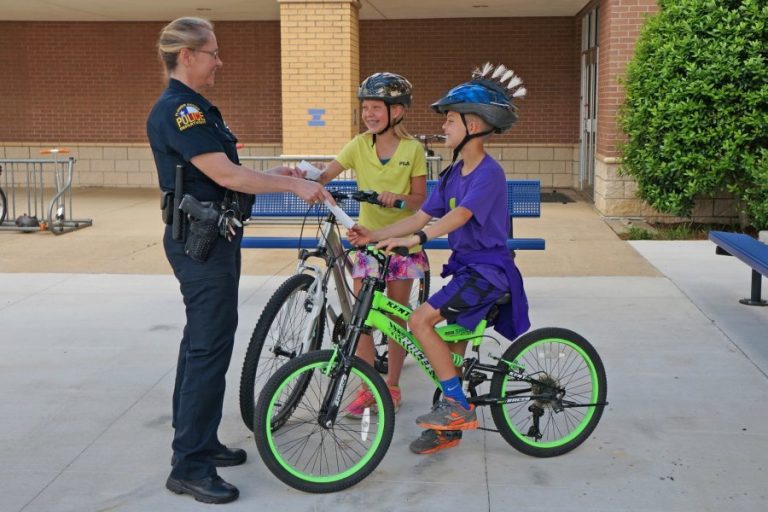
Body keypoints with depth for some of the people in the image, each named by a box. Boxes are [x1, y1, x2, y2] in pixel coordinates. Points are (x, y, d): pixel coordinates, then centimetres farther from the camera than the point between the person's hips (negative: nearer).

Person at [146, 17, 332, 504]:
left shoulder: (195, 108, 15)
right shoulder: (178, 110, -18)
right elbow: (225, 175, -24)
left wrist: (273, 176, 11)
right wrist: (293, 185, -18)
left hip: (210, 239, 11)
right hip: (202, 242, -11)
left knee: (201, 341, 16)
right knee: (210, 348, -8)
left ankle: (199, 442, 28)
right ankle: (190, 467, 0)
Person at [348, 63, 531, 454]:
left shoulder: (489, 172, -16)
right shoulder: (453, 173, 11)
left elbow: (460, 215, -31)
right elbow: (421, 216, 7)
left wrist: (415, 239, -44)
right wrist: (374, 235, -4)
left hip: (487, 269, -9)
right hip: (466, 266, 9)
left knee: (421, 320, -19)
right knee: (453, 342, 11)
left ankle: (458, 406, -10)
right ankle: (450, 426, 24)